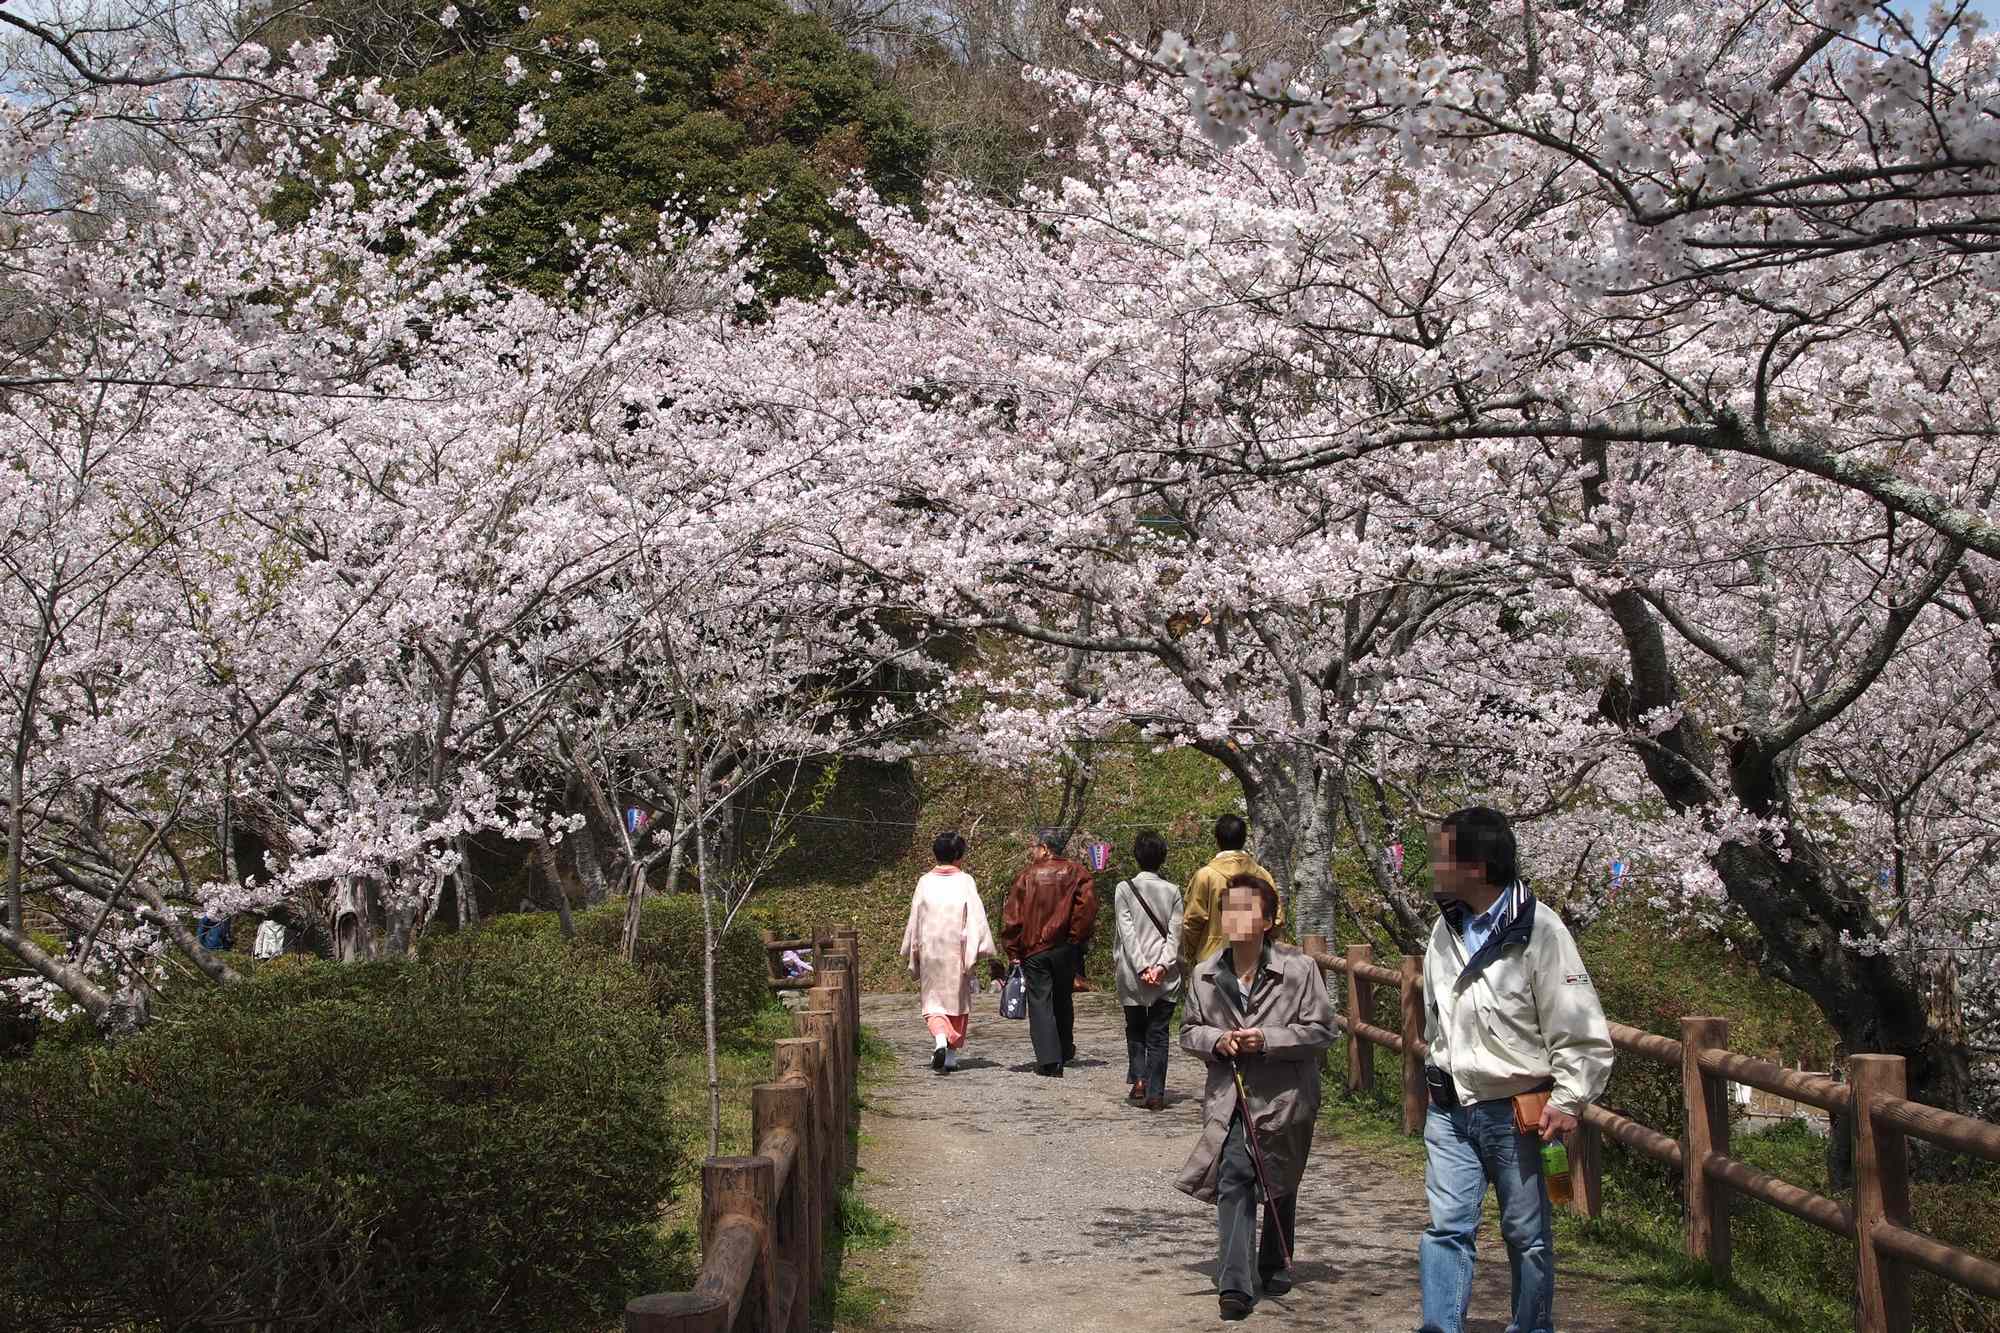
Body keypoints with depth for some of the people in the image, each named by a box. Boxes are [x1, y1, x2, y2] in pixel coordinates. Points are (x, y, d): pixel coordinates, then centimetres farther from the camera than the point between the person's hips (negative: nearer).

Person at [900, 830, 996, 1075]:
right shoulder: (965, 882, -6)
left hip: (930, 951, 1)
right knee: (958, 1000, 13)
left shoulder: (925, 882, -1)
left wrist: (913, 955, 14)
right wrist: (977, 950, -2)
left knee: (933, 1000, 7)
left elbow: (915, 920, 5)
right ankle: (952, 1054, 14)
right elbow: (976, 919, -9)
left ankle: (940, 1039, -21)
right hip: (957, 953, -1)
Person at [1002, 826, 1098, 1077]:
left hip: (1033, 950, -3)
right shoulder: (1075, 873, 0)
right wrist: (1076, 936, -4)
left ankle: (1049, 1060, -11)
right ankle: (1065, 1051, 35)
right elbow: (1088, 904, -13)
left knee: (1040, 1004, 0)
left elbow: (1011, 917, -6)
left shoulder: (1026, 877, -4)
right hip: (1064, 948, 3)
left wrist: (1013, 951, -1)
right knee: (1062, 999, 21)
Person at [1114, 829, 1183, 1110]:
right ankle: (1155, 1093, -1)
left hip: (1132, 976, -1)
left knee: (1135, 1031, 15)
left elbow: (1127, 932, -8)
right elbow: (1175, 934, -5)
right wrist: (1161, 966, -10)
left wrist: (1142, 968, -10)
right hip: (1167, 976, 1)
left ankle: (1138, 1080, 1)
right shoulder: (1173, 891, 2)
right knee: (1158, 1034, 5)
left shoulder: (1124, 889, -2)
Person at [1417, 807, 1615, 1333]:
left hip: (1517, 1112, -5)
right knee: (1446, 1227, -1)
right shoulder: (1446, 930, 6)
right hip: (1450, 1110, 5)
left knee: (1527, 1234, 8)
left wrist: (1568, 1101, -17)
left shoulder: (1538, 931, -15)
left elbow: (1583, 1032, -13)